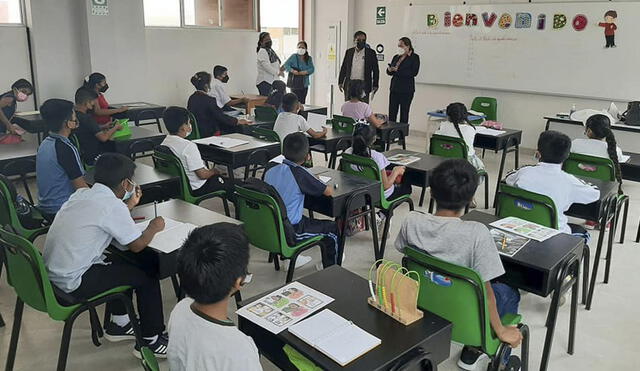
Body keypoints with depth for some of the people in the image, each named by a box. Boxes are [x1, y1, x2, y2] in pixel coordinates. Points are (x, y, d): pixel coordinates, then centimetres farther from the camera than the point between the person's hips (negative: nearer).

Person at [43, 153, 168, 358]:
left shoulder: (81, 194, 3)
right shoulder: (112, 204, -20)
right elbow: (137, 245, -11)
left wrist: (129, 205, 26)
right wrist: (153, 227, 6)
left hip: (52, 275, 9)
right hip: (73, 284, -9)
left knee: (122, 262, 25)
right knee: (147, 276, 3)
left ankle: (118, 324, 35)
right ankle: (150, 341, 15)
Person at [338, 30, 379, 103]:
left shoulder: (371, 53, 2)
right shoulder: (349, 52, 10)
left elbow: (375, 70, 3)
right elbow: (343, 68, 14)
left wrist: (375, 85, -2)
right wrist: (340, 82, 7)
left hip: (363, 86, -3)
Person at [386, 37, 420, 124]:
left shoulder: (414, 57, -2)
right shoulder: (396, 57, 15)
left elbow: (414, 72, -15)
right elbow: (389, 72, 16)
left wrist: (398, 70, -17)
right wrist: (390, 69, -8)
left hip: (406, 90, -5)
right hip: (394, 88, 5)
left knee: (404, 114, 0)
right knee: (391, 114, 1)